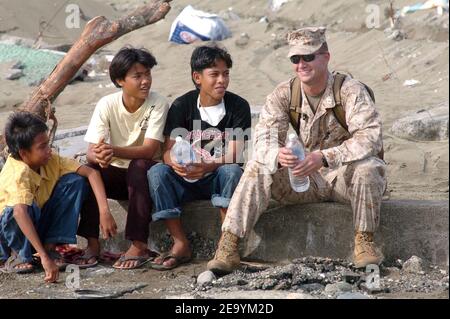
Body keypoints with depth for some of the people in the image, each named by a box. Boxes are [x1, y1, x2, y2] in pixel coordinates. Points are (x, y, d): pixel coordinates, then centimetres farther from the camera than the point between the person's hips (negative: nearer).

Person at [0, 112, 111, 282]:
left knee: (75, 181, -10)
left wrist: (105, 211, -26)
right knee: (23, 208, -40)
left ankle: (50, 246, -6)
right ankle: (17, 254, -8)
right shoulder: (19, 174, -32)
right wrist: (44, 258, -55)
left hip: (39, 225, 6)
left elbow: (91, 172, -12)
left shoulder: (51, 160, -12)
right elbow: (20, 212, -48)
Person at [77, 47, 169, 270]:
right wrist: (99, 156, -43)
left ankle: (139, 245, -32)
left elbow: (149, 150, -27)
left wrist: (113, 151, -45)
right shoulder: (107, 105, -10)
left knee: (138, 167, -35)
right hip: (117, 173, 3)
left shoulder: (158, 104, -17)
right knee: (89, 170, -26)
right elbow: (91, 151, -17)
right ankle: (92, 243, -20)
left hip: (146, 171, -2)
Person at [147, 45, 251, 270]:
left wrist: (206, 167, -36)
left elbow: (233, 155, -15)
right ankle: (181, 244, -25)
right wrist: (176, 163, -35)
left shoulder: (238, 106, -6)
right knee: (156, 172, -26)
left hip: (218, 179, -2)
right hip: (186, 181, 2)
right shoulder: (182, 106, -1)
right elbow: (168, 150, -8)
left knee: (232, 171, -34)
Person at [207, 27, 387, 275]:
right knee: (258, 167, -19)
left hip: (343, 176, -3)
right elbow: (264, 137, -13)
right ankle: (228, 248, -24)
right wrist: (277, 155, -39)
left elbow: (370, 136, -26)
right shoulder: (283, 94, -2)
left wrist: (325, 157, -40)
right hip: (302, 180, 3)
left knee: (367, 167, -35)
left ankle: (364, 242, -18)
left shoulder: (350, 91, -13)